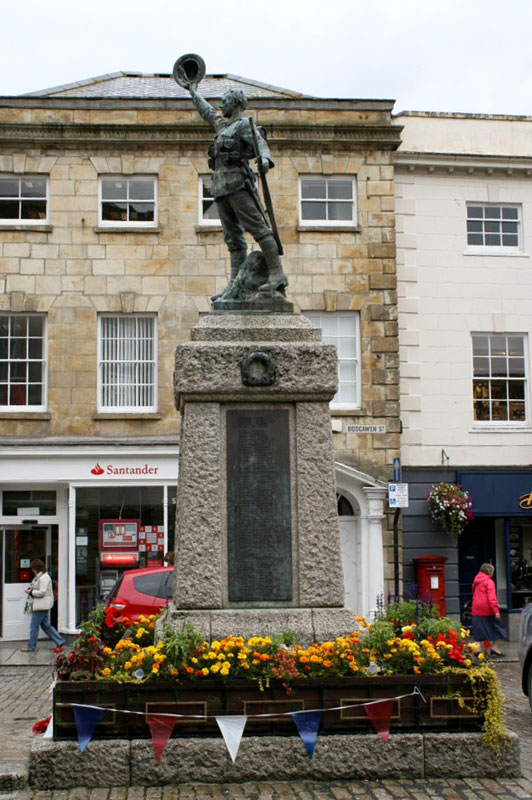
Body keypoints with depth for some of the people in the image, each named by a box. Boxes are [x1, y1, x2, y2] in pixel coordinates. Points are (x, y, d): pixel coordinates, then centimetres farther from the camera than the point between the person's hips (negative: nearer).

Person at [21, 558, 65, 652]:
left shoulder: (44, 578, -18)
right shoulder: (38, 577, 15)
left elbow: (42, 592, -23)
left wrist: (31, 592, -14)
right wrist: (30, 589, 9)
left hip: (41, 605, -11)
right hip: (42, 605, 11)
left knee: (34, 626, -2)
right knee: (46, 625, 14)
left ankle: (31, 647, 7)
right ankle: (59, 641, 15)